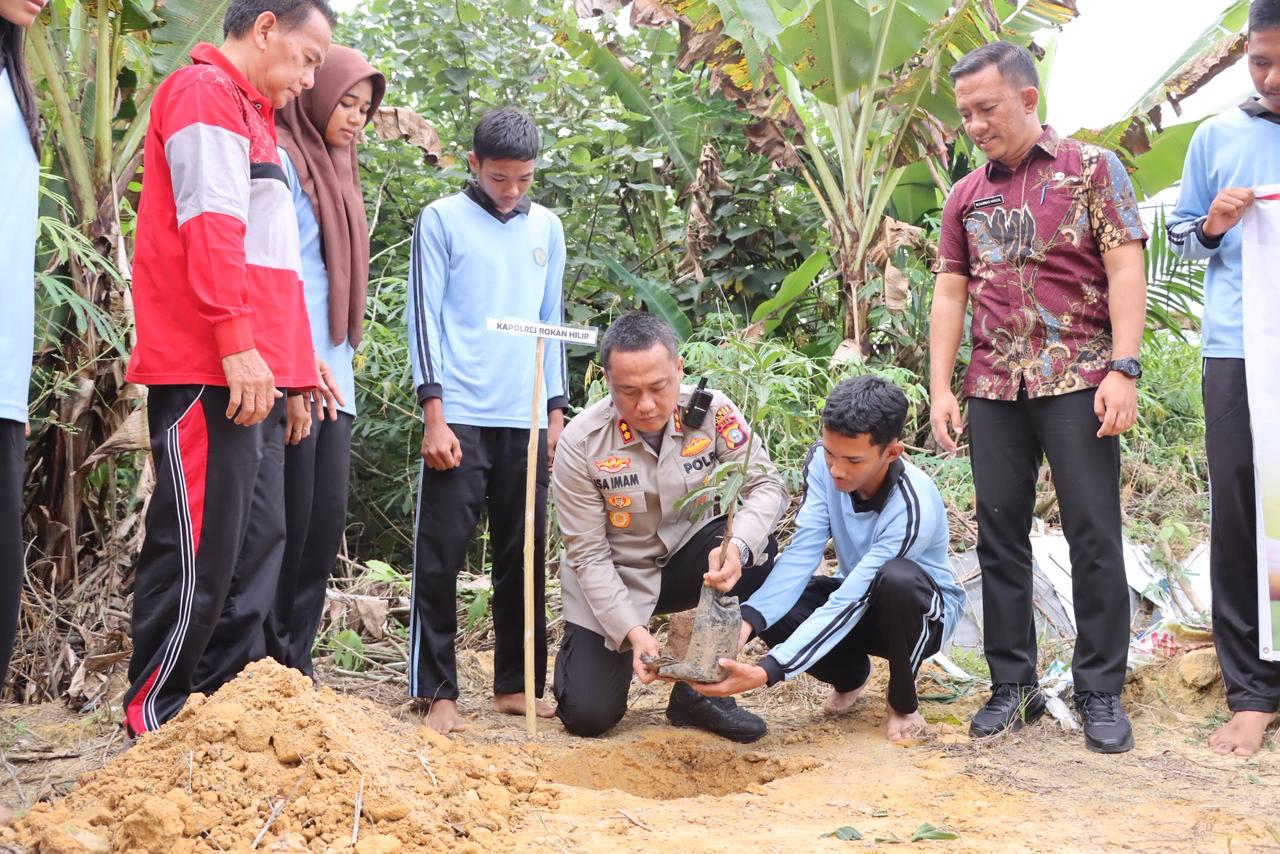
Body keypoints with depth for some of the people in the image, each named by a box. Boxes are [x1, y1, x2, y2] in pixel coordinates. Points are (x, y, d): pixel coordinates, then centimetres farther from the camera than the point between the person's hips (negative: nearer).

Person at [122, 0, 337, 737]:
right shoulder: (206, 92, -4)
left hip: (253, 375, 10)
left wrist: (293, 358, 19)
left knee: (258, 548, 9)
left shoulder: (249, 113, 25)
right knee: (200, 555, -8)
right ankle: (152, 727, 1)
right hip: (208, 373, -10)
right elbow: (209, 228, -16)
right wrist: (238, 344, -22)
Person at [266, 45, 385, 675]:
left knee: (326, 522, 6)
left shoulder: (334, 170, 20)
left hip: (332, 370, 8)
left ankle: (294, 666, 13)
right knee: (287, 524, -5)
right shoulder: (282, 161, -6)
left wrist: (338, 364, 12)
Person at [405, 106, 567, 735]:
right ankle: (436, 692, 2)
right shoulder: (442, 220, 1)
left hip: (526, 417, 4)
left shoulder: (547, 228, 14)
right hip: (461, 416, -4)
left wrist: (556, 411, 13)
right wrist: (434, 414, -10)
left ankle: (516, 684, 16)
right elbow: (425, 316, -3)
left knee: (524, 555, 7)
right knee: (441, 555, -4)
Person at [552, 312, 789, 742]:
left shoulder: (711, 411, -17)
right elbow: (588, 554, -17)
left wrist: (736, 546, -40)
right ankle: (581, 648, 25)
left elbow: (767, 485, -19)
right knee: (588, 715, -14)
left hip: (687, 558, 2)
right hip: (613, 578, -2)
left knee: (758, 549, -29)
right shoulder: (580, 443, -22)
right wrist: (632, 631, -29)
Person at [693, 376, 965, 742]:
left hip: (923, 611, -5)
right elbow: (802, 554, -24)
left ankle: (903, 701, -10)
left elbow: (848, 604, -37)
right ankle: (851, 673, 9)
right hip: (857, 594, 5)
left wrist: (767, 671, -44)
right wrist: (748, 620, -41)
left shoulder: (913, 507, -35)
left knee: (896, 578, -40)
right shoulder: (822, 462, -20)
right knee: (772, 612, -25)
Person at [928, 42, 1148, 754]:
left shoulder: (1093, 169, 2)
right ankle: (1013, 686, 14)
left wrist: (1124, 369, -15)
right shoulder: (967, 197, 14)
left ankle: (1101, 692, 6)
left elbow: (1126, 270, -5)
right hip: (995, 387, 4)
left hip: (1077, 380, -4)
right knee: (1001, 535, 5)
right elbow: (949, 294, 14)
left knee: (1095, 534, -3)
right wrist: (941, 389, 5)